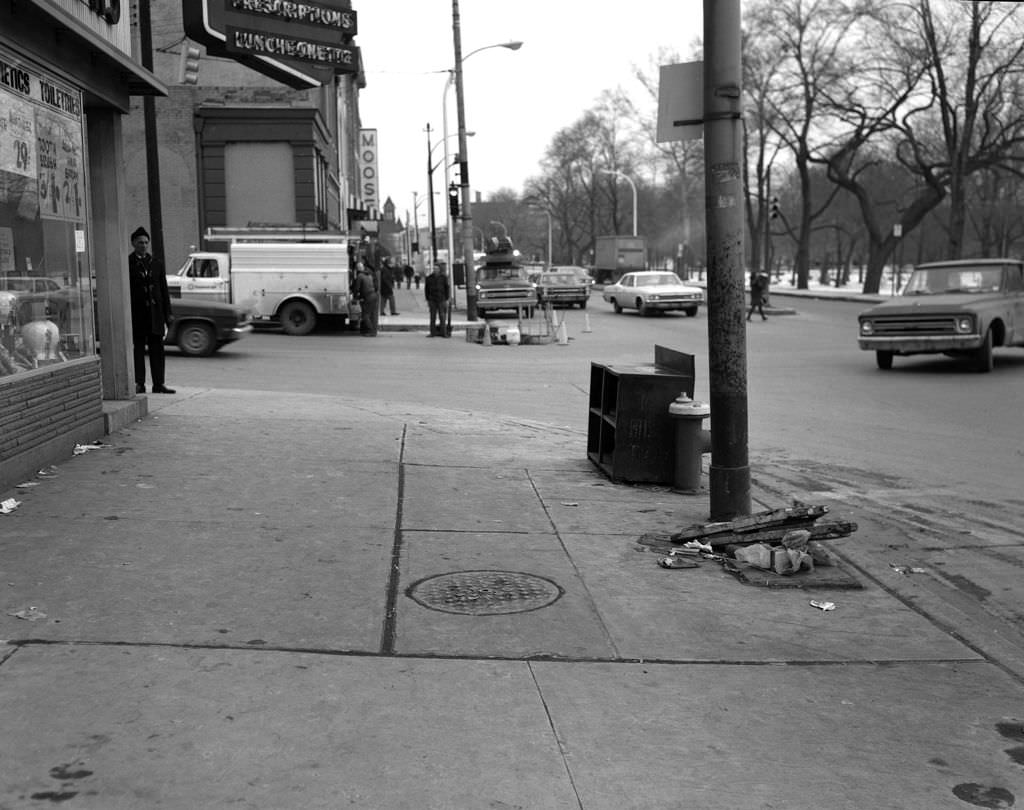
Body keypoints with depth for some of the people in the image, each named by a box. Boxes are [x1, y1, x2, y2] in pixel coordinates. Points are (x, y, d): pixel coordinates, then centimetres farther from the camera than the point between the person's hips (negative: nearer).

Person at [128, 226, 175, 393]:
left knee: (157, 349, 4)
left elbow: (164, 290, 13)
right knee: (138, 349, 1)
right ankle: (139, 384, 4)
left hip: (155, 312, 4)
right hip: (137, 314, -3)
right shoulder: (127, 264, 1)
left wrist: (168, 313, 7)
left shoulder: (156, 264, 13)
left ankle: (158, 384, 8)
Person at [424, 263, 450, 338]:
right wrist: (427, 300, 5)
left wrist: (447, 299, -4)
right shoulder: (429, 278, 4)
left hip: (441, 300, -2)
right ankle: (433, 333, 5)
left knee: (442, 316, -4)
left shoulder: (444, 277, -1)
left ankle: (443, 333, 0)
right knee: (432, 317, 2)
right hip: (432, 300, 2)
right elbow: (426, 289, 9)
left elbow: (447, 288, 0)